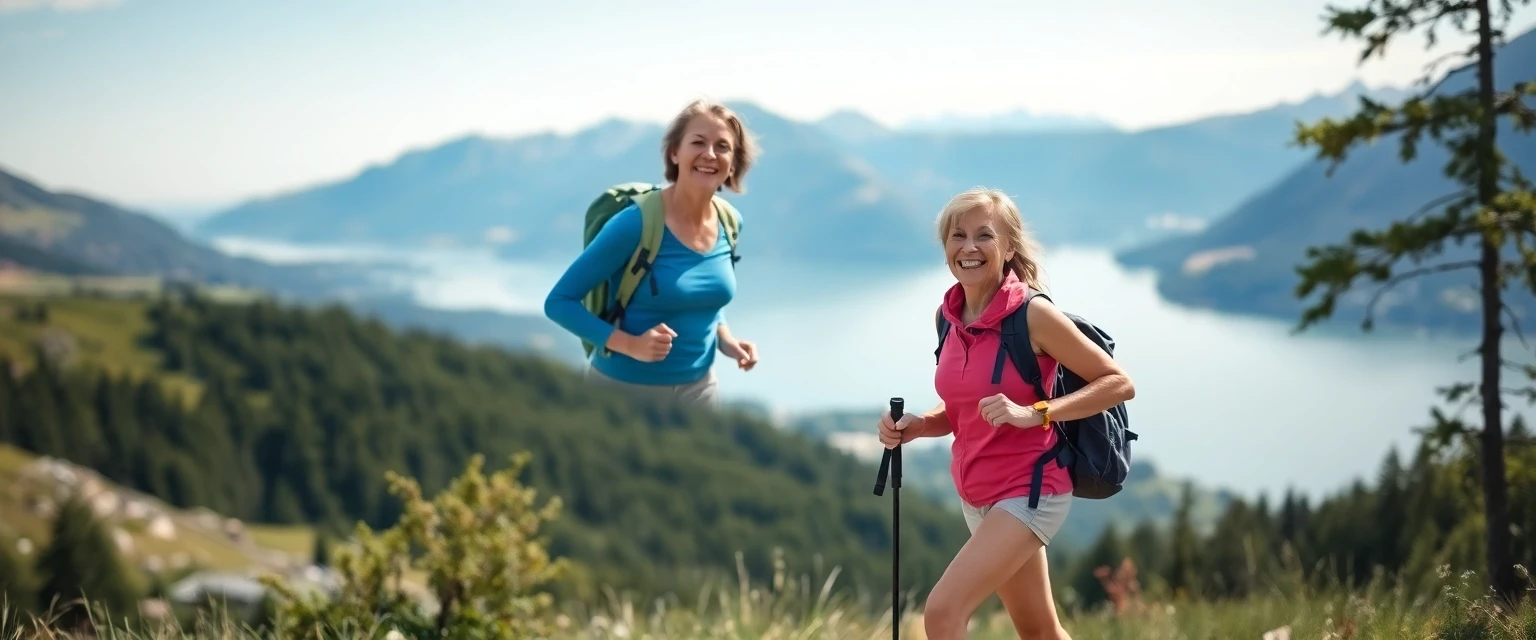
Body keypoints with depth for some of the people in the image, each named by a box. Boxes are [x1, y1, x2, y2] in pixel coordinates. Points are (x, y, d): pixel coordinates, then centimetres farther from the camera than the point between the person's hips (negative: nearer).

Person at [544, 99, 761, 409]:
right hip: (624, 392, -6)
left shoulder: (729, 224, -1)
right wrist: (630, 344, -27)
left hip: (698, 389, 6)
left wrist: (726, 339, -1)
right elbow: (559, 302, -16)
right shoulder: (636, 224, -20)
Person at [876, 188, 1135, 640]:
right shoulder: (948, 315, 2)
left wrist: (1033, 413, -24)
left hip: (1028, 492, -7)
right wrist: (916, 427, -5)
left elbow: (1119, 383, -14)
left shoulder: (1032, 314, -17)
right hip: (977, 496, 7)